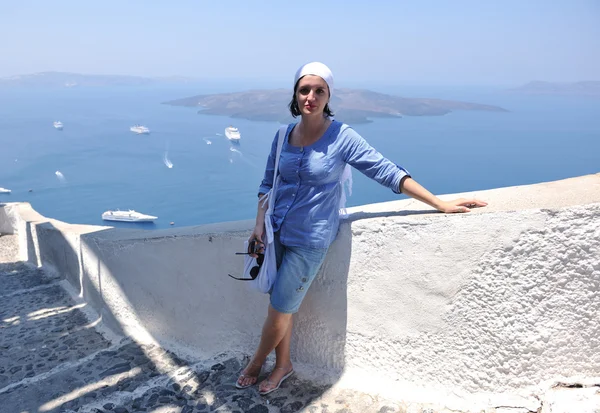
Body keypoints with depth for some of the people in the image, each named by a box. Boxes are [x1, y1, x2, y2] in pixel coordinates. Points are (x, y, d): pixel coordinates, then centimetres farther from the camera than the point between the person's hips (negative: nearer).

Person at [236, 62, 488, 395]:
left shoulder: (341, 137, -12)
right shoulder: (283, 136, 2)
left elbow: (387, 173, -11)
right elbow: (268, 184, 11)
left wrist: (440, 204, -12)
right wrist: (260, 224, 0)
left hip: (310, 240, -4)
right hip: (277, 233, 5)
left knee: (279, 311, 4)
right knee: (280, 306, 12)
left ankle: (256, 363, 32)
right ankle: (282, 365, 37)